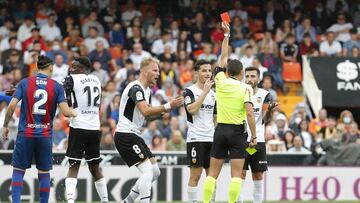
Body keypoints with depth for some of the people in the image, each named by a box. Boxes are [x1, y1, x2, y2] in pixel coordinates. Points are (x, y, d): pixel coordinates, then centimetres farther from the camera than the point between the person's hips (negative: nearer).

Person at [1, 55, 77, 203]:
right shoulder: (56, 86, -1)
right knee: (44, 173, 9)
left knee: (18, 171, 7)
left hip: (25, 134, 0)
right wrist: (74, 113, 15)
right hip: (45, 135, 0)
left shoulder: (25, 83, 0)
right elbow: (65, 112, -7)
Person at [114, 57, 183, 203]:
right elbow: (145, 111, -29)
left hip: (134, 135, 10)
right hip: (125, 135, -10)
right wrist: (167, 106, -28)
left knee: (155, 172, 10)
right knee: (147, 170, -18)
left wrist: (164, 109, 3)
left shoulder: (146, 90, 16)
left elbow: (148, 112, 20)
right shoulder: (136, 88, -16)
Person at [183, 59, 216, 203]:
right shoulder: (189, 91, -4)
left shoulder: (213, 93, 15)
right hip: (195, 138, -6)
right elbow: (191, 109, -21)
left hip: (211, 139, 6)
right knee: (195, 175, -6)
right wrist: (205, 91, -19)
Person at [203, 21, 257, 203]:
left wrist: (226, 35, 25)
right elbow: (250, 113, -13)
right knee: (236, 174, -3)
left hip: (220, 130, 3)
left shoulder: (220, 81, 4)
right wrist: (254, 136, -8)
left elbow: (223, 58, 18)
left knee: (213, 173, 6)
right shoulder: (245, 88, -6)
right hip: (237, 132, -3)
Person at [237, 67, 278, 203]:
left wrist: (270, 109, -24)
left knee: (258, 176, 3)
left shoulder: (265, 95, 1)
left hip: (258, 141, 1)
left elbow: (266, 120, -5)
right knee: (240, 174, -6)